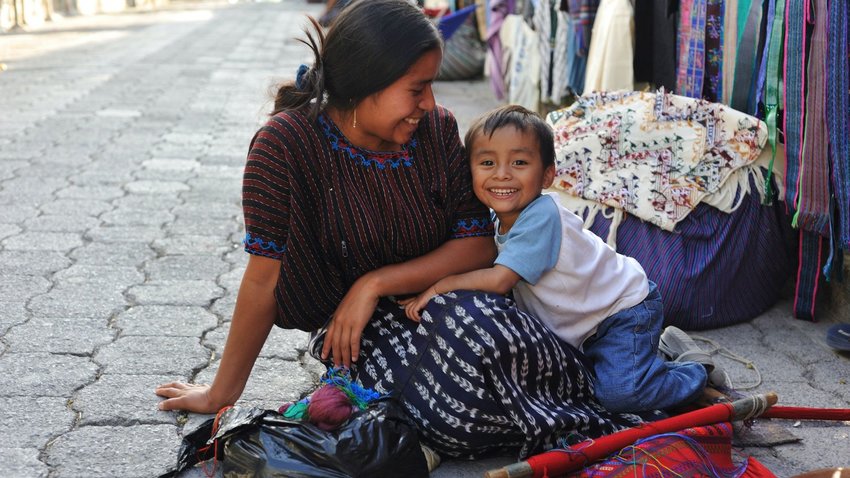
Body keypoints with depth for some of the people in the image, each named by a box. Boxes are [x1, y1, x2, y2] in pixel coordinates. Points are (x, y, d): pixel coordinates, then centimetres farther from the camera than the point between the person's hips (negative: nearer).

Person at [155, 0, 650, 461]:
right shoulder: (288, 144, -18)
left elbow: (478, 244, -6)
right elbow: (265, 278, -14)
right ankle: (588, 428, -6)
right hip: (353, 327, -3)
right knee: (457, 417, -31)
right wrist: (221, 394, -8)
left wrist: (374, 284, -18)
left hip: (442, 298, 4)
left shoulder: (437, 127, -6)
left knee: (474, 326, -32)